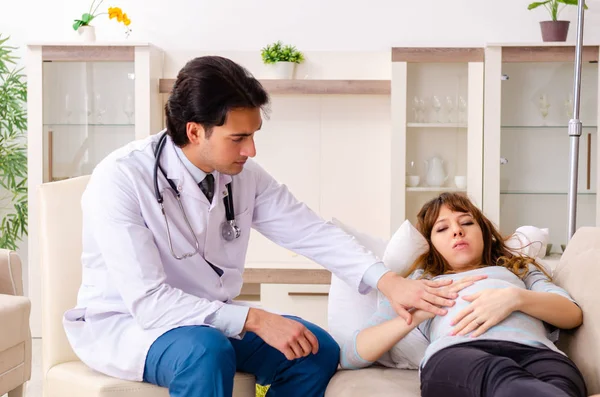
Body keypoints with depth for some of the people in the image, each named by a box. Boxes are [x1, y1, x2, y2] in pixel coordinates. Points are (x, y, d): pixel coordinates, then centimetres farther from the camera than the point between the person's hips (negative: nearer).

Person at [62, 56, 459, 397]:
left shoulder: (245, 175, -7)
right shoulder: (119, 180, -25)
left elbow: (312, 232, -6)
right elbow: (148, 302, -29)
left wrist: (388, 281, -20)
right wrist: (254, 319, -33)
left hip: (210, 319, 6)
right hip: (123, 321, -6)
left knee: (318, 350, -8)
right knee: (207, 352, -36)